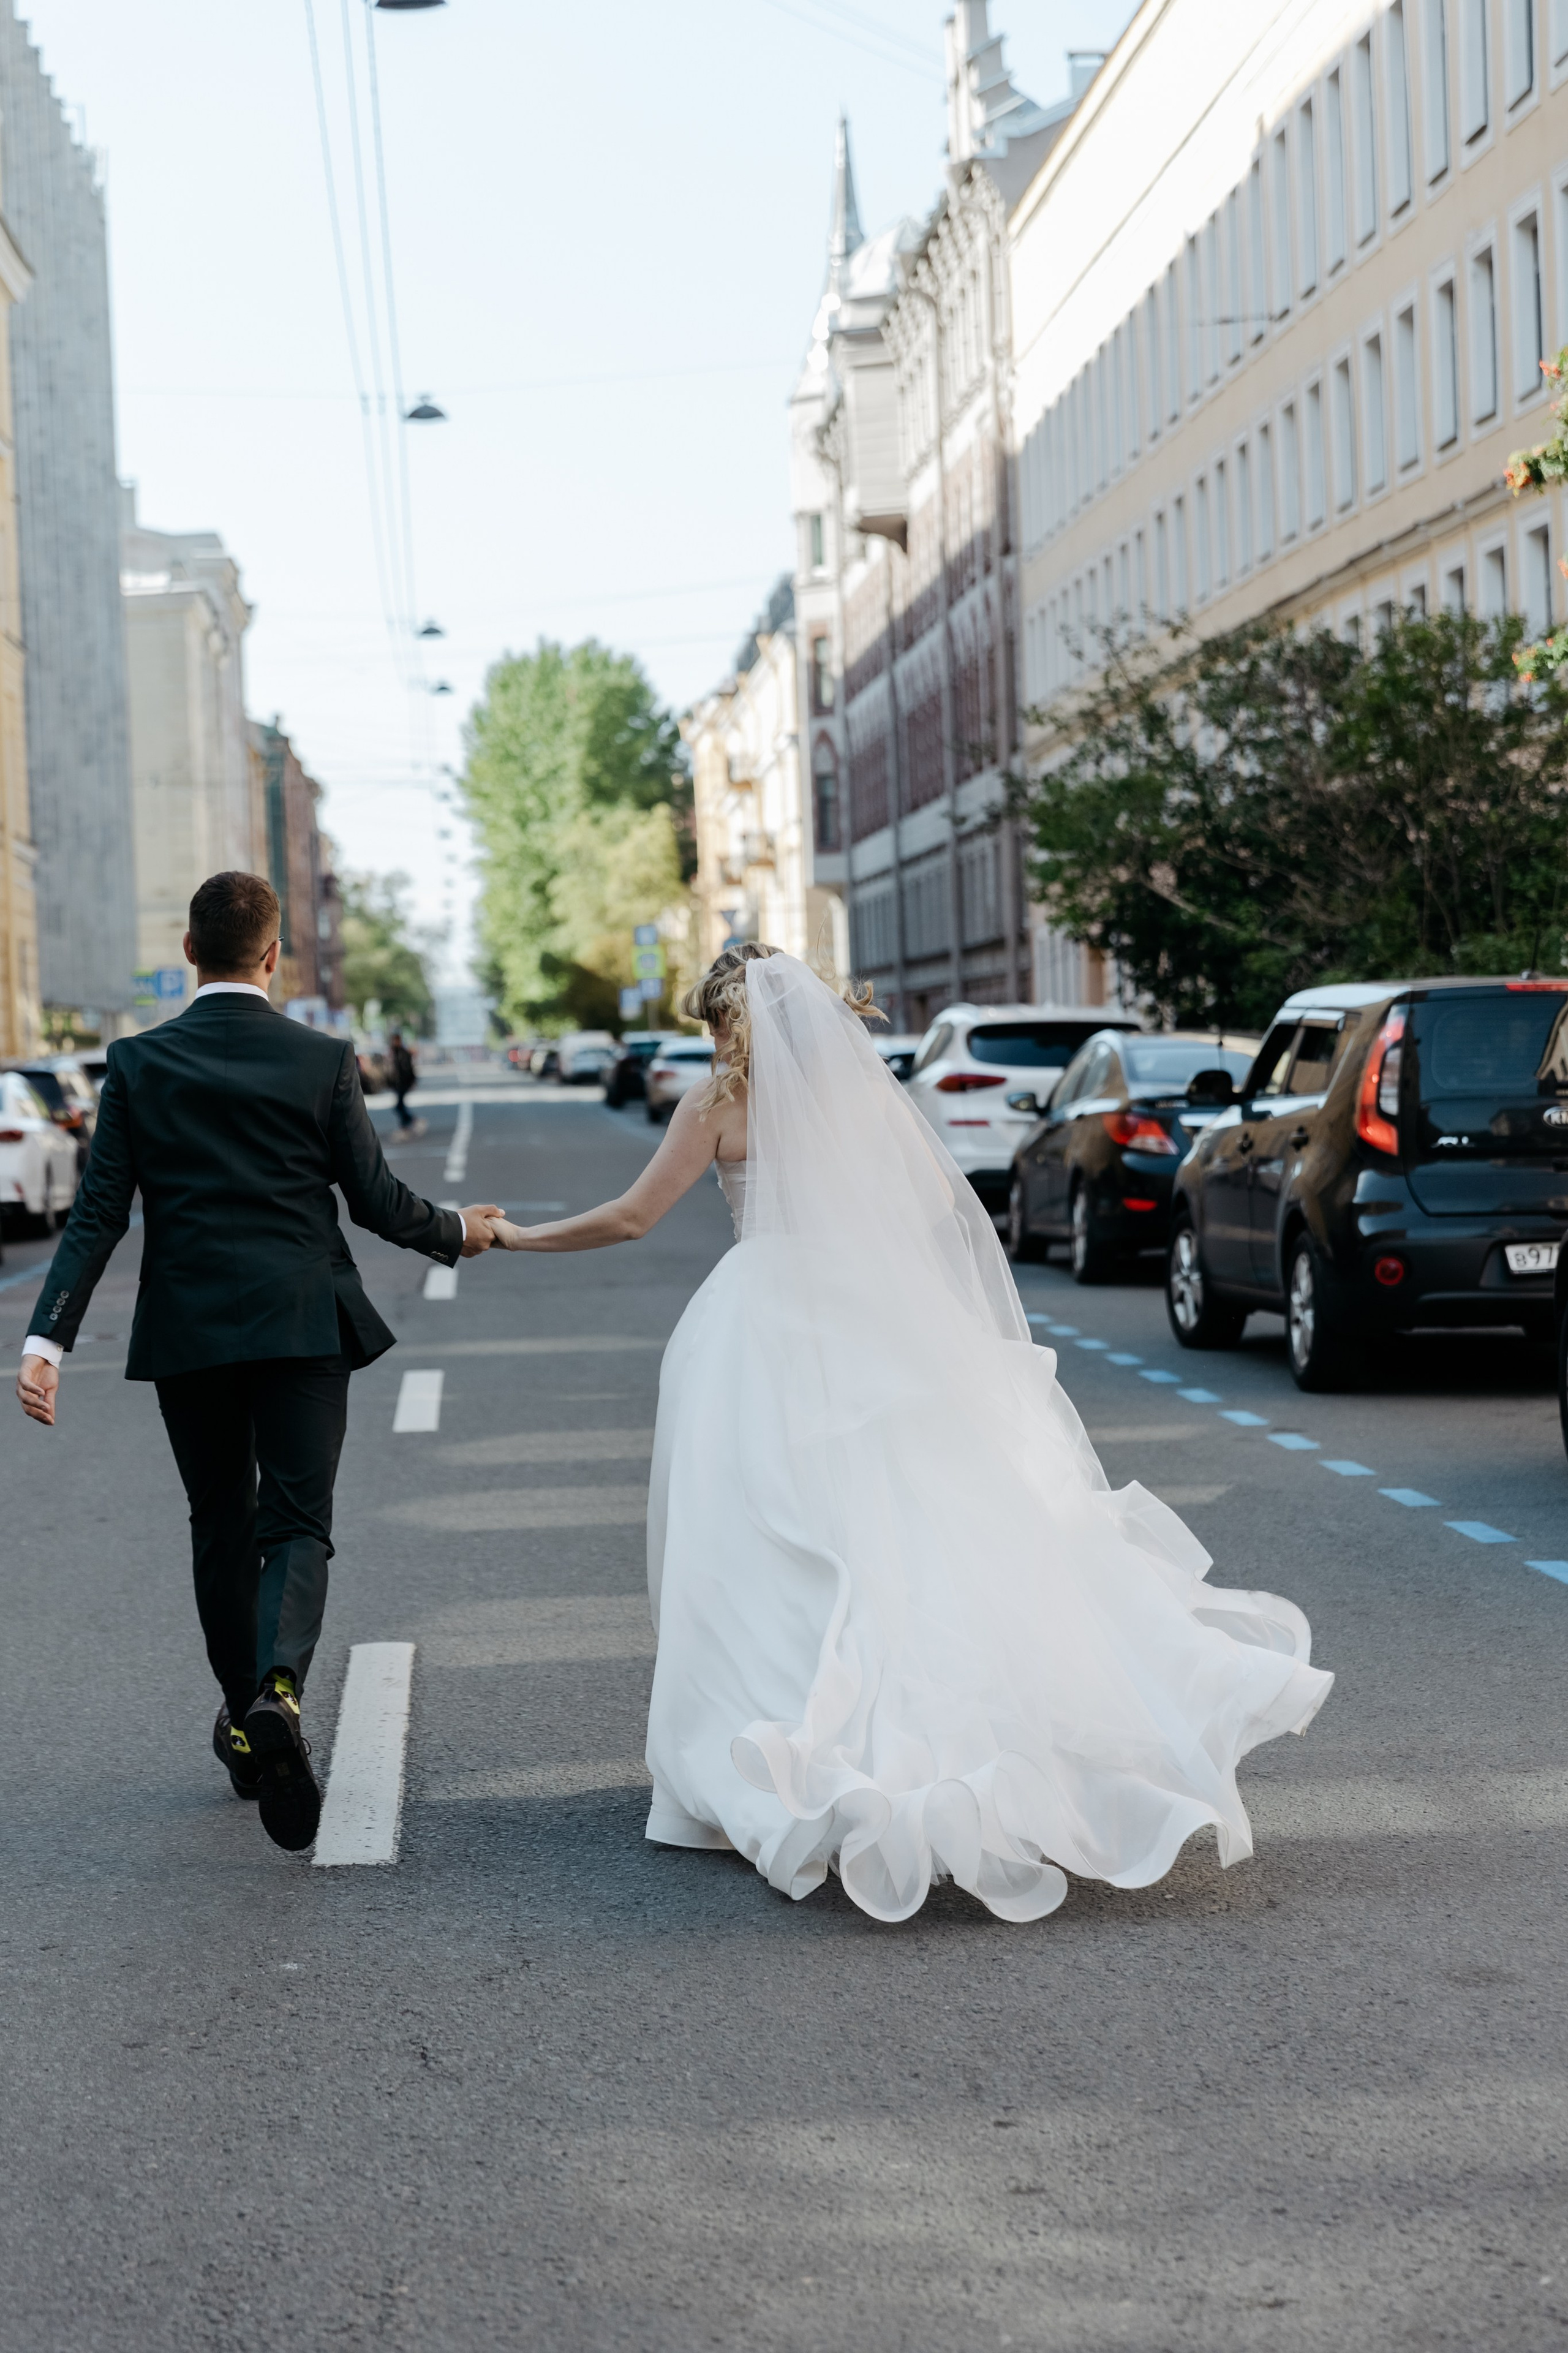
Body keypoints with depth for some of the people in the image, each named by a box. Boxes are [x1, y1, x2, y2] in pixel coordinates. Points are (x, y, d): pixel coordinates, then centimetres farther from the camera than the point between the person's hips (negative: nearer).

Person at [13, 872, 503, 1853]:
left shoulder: (138, 1063, -1)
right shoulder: (323, 1061, -3)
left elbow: (101, 1212, -6)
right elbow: (375, 1198, 0)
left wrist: (49, 1339, -8)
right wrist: (458, 1232, 19)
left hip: (188, 1331, 2)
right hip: (304, 1326, -1)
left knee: (222, 1528, 16)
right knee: (298, 1525, -1)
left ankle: (244, 1720, 26)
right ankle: (278, 1691, -28)